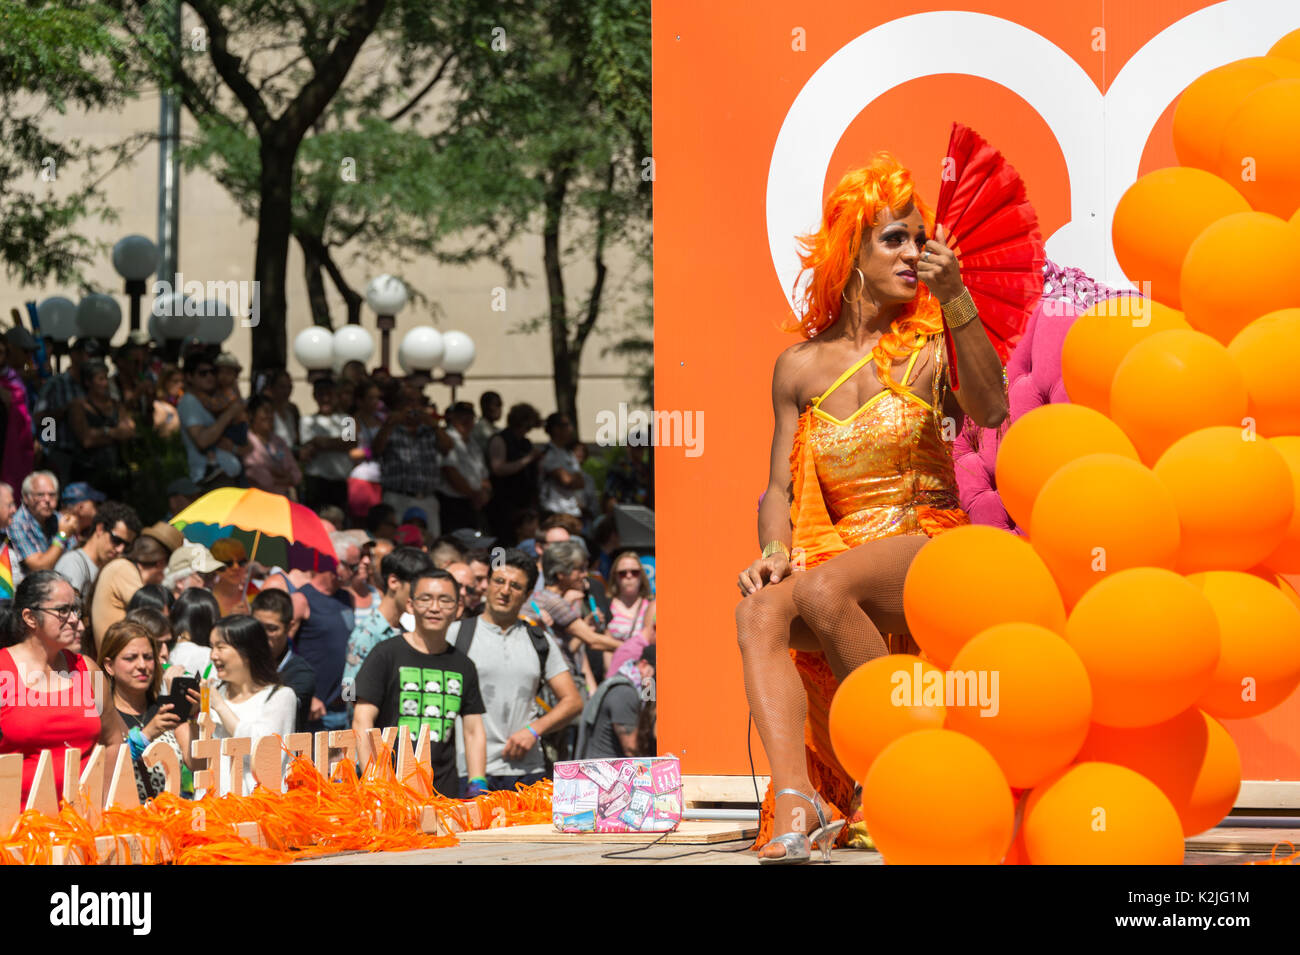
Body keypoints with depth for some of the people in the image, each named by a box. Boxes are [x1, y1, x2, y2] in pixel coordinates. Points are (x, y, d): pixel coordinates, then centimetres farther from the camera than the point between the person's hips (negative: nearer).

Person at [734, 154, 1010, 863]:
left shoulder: (928, 338, 4)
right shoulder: (801, 366, 11)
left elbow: (989, 410, -16)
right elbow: (780, 488, 12)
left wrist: (955, 299, -23)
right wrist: (773, 552, -9)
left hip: (927, 544, -3)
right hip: (839, 550, 3)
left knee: (825, 589, -34)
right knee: (758, 611, -30)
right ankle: (795, 803, -45)